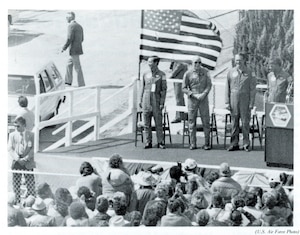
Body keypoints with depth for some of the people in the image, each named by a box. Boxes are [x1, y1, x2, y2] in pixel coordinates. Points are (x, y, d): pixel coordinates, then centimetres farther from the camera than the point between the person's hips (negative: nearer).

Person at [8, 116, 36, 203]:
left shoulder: (31, 135, 3)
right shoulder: (12, 135, 9)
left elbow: (33, 149, -1)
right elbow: (10, 149, 5)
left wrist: (25, 159, -11)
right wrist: (17, 159, -9)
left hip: (28, 164, -2)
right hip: (16, 164, 2)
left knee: (30, 185, -5)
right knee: (16, 185, 1)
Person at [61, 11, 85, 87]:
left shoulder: (71, 26, -15)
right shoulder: (79, 26, 14)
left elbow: (70, 39, -21)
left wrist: (64, 48, -12)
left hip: (74, 50, -9)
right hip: (78, 49, 9)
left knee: (77, 68, -4)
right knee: (69, 64, 20)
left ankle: (81, 85, 0)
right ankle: (68, 81, 26)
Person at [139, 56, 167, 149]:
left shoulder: (161, 75, -1)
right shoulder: (145, 75, 10)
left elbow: (164, 90, -2)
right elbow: (143, 88, 15)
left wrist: (162, 103, -8)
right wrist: (140, 100, 11)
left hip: (156, 101, -3)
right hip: (146, 101, 3)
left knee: (158, 123, -1)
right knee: (146, 124, 3)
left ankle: (160, 142, 6)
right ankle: (148, 142, 9)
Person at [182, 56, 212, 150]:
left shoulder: (205, 72, 5)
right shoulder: (188, 74, -1)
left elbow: (209, 85, 4)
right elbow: (184, 88, -1)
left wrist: (204, 94, -13)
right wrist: (194, 95, -13)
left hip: (203, 99, 1)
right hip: (192, 100, -1)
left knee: (206, 122, -1)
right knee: (192, 122, 1)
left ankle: (207, 143, 4)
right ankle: (193, 144, 7)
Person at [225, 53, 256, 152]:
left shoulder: (249, 72, 1)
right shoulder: (231, 72, 6)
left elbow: (252, 89, 1)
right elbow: (227, 88, 8)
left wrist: (251, 103, -6)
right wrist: (227, 102, 2)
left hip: (245, 99, -2)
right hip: (234, 98, 2)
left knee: (245, 122, -2)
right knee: (234, 122, 5)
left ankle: (246, 144, 4)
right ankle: (234, 144, 9)